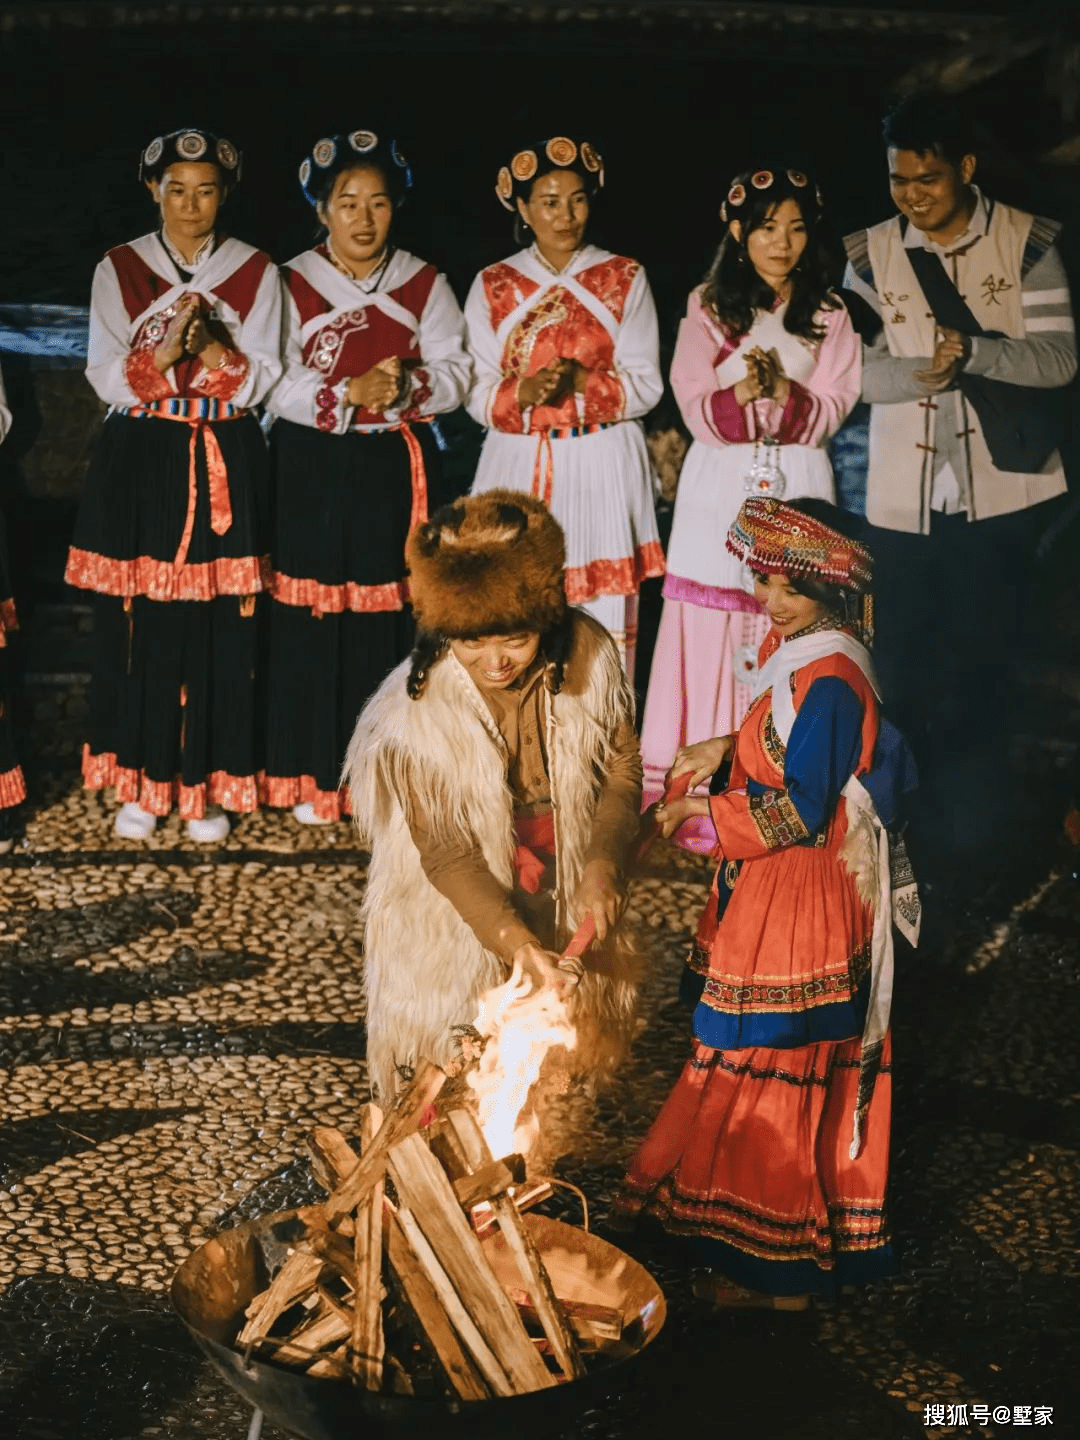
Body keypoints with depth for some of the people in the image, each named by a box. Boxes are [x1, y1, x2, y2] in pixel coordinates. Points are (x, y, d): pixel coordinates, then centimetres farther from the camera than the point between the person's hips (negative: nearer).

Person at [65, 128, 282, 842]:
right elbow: (105, 376, -1)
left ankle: (207, 784, 11)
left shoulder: (255, 271, 5)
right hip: (140, 462, 0)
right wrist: (163, 354, -18)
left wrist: (213, 348, -19)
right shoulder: (118, 269, 6)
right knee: (138, 620, 0)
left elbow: (263, 377, 0)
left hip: (225, 466, 0)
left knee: (220, 624, -1)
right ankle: (142, 780, 13)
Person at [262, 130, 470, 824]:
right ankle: (315, 776, 10)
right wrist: (348, 394, -20)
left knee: (393, 619, 1)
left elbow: (455, 371, 1)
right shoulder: (292, 284, 2)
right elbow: (275, 383, -6)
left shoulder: (423, 284, 8)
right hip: (315, 472, -1)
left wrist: (408, 388, -18)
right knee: (313, 624, -1)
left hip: (398, 472, 1)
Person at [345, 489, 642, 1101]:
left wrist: (602, 865, -20)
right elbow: (447, 857, -20)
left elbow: (622, 767, -4)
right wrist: (515, 942, -31)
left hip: (570, 915, 3)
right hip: (460, 929, -3)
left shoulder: (588, 655, -17)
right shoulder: (416, 714, -25)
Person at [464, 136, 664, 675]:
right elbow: (479, 395, 2)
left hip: (603, 468, -1)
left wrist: (581, 381, -19)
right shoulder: (493, 285, 7)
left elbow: (645, 386, -1)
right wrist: (524, 393, -20)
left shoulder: (624, 277, 5)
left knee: (604, 628, -3)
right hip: (520, 467, 1)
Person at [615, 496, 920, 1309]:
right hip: (769, 892, 10)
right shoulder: (802, 653, 6)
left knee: (771, 1072, 1)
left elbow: (799, 812, -23)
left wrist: (701, 812, -14)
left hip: (800, 900, -10)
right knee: (767, 1063, 20)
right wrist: (726, 752, 4)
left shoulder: (829, 680, -24)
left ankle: (773, 1270, 17)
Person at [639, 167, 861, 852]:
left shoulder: (829, 314, 9)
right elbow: (696, 409, -1)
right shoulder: (708, 307, 8)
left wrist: (782, 395, -19)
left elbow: (831, 410, 0)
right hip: (721, 489, 0)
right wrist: (740, 394, -21)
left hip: (798, 490, 0)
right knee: (713, 634, -2)